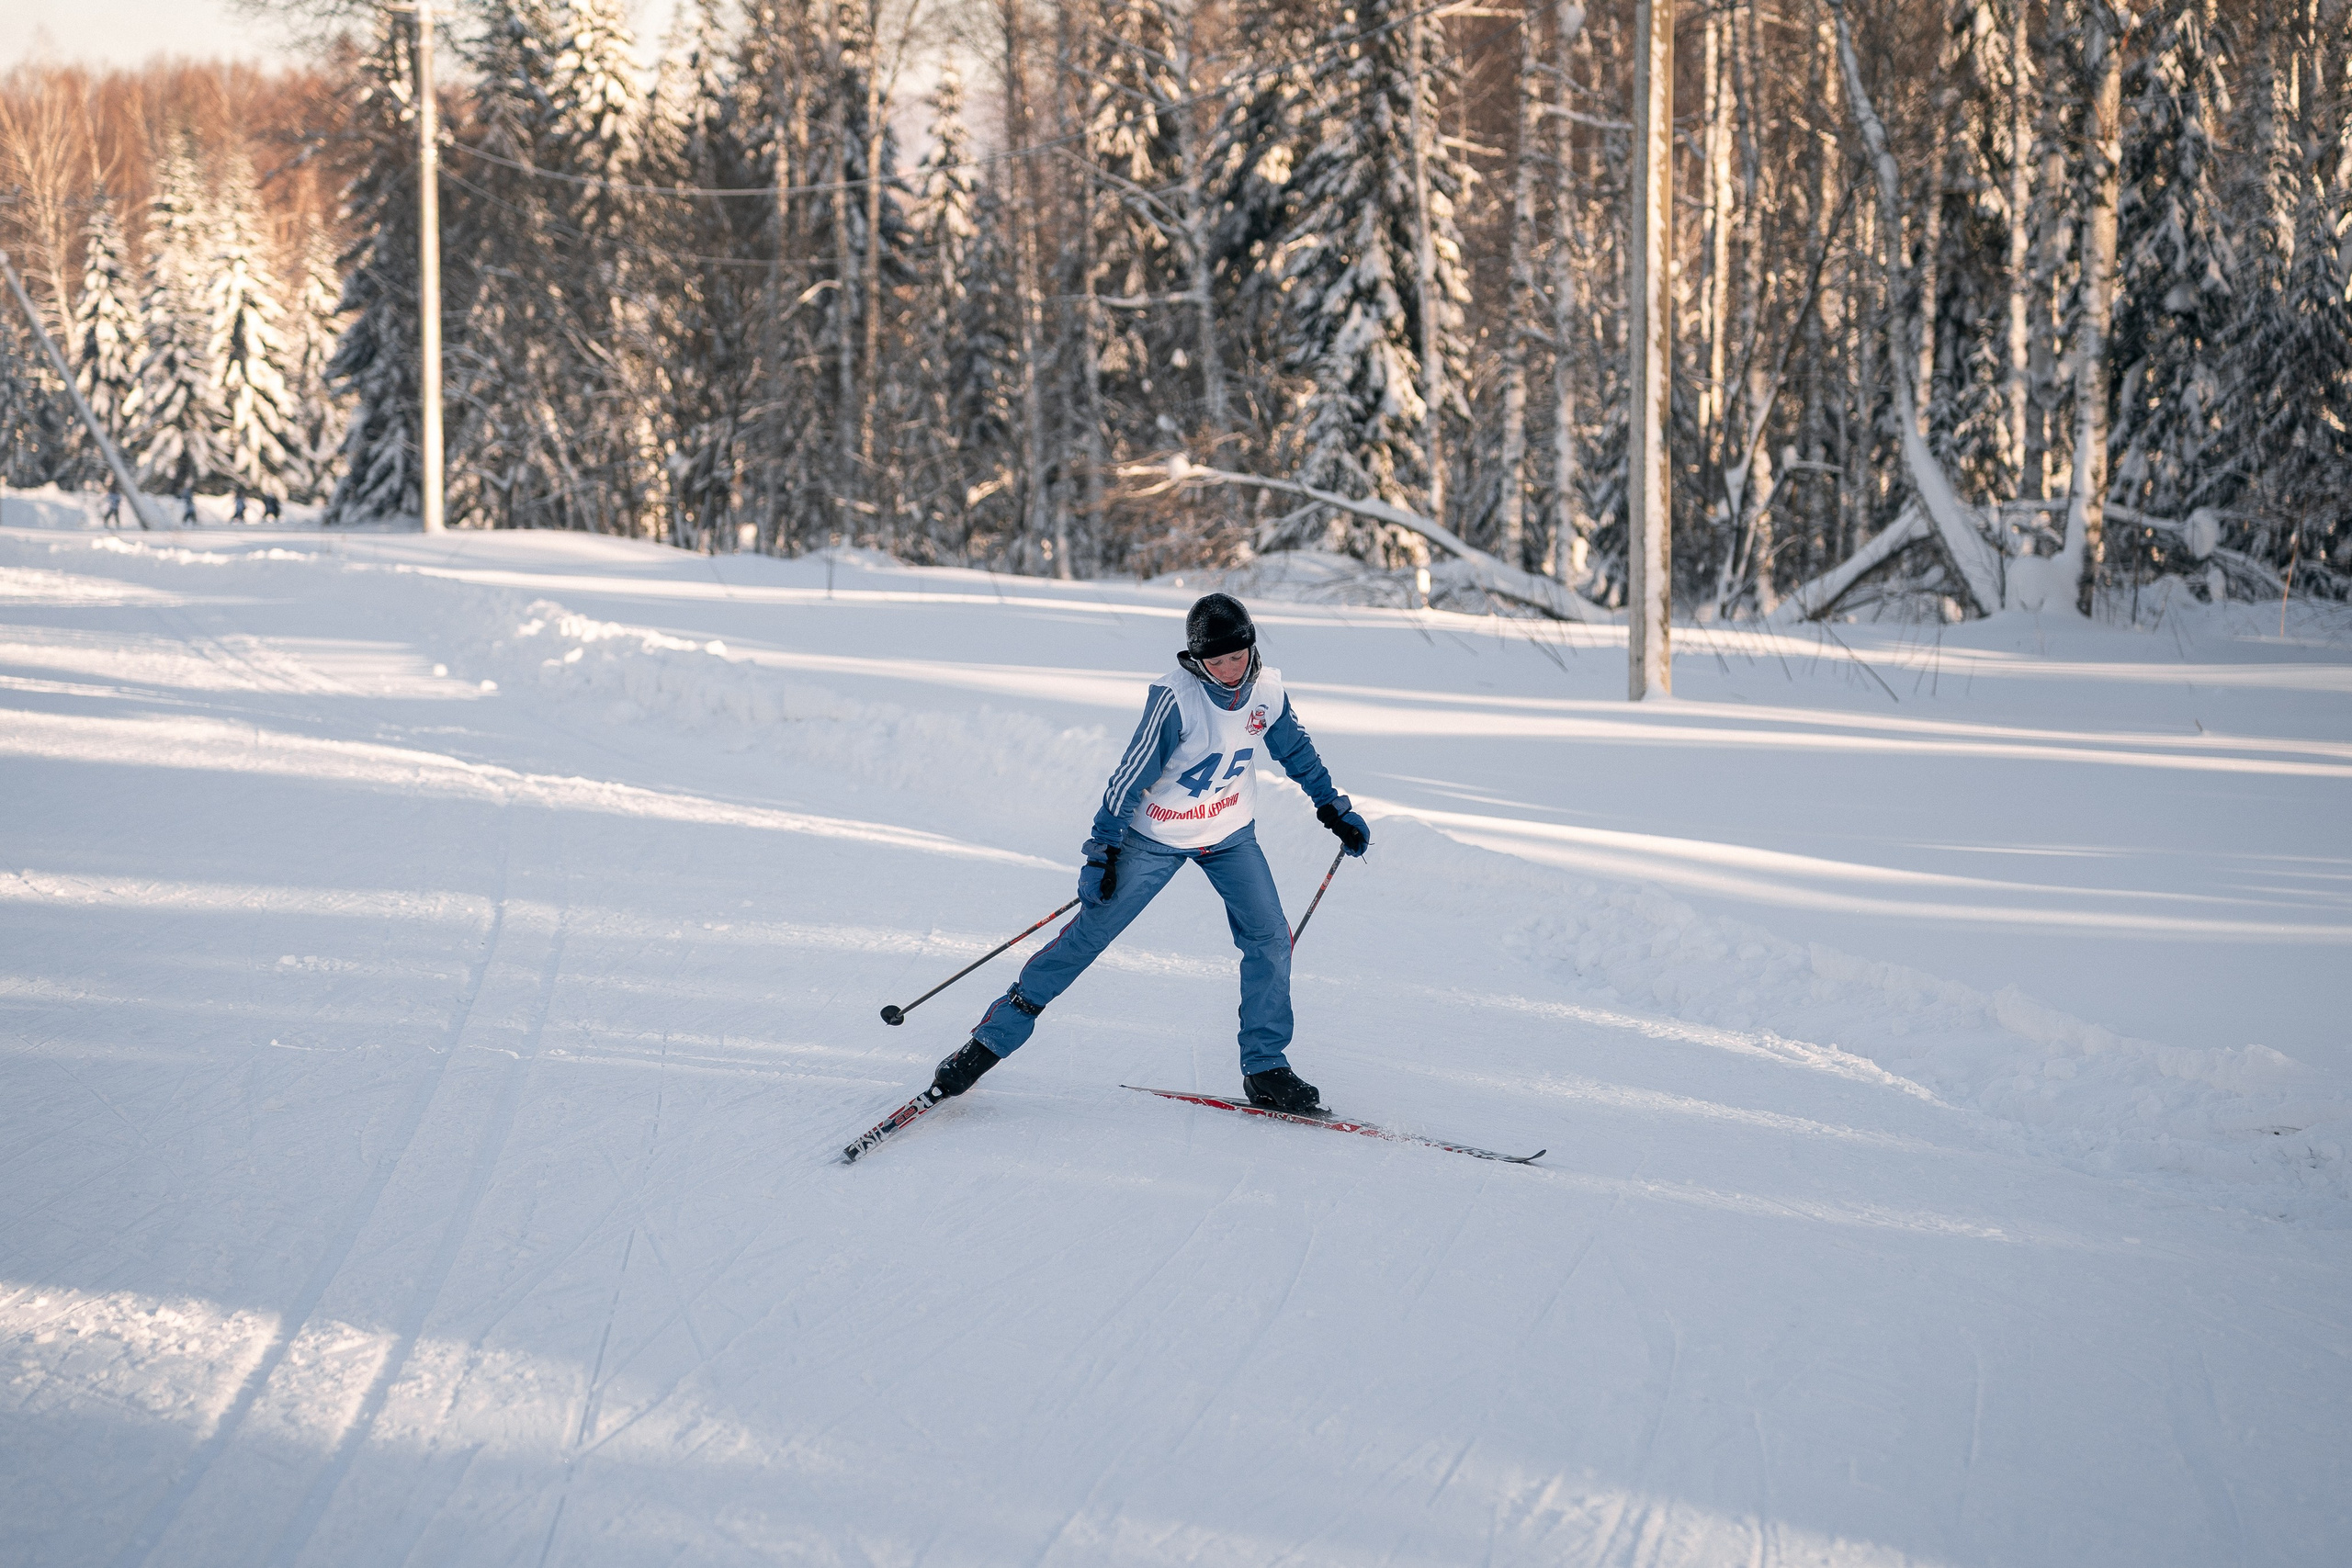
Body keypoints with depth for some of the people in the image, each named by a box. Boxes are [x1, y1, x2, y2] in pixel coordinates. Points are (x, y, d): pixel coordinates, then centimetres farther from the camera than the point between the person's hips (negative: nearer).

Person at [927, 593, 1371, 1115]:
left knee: (1270, 937, -8)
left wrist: (1335, 809, 17)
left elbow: (1297, 749, 11)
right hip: (1156, 836, -4)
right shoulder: (1175, 697, -26)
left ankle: (1264, 1070, 4)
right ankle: (990, 1039, 3)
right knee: (1090, 933, -4)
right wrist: (1102, 852, -20)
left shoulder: (1267, 691, -10)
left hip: (1231, 835, 4)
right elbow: (1133, 773, -20)